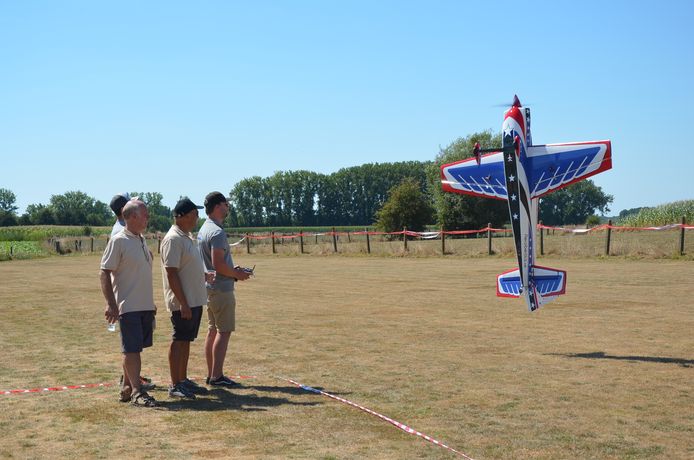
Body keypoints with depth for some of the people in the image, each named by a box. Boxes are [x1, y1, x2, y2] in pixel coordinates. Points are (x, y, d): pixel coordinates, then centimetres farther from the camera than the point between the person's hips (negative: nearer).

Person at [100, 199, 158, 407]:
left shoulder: (141, 240, 15)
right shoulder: (118, 241, -10)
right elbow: (105, 273, -13)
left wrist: (151, 303, 23)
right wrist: (110, 303, -20)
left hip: (145, 305, 8)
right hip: (128, 305, -8)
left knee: (134, 349, 12)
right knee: (132, 349, -5)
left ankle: (127, 389, 19)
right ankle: (136, 391, -2)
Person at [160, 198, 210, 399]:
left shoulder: (187, 237, 14)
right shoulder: (173, 239, -16)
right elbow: (171, 273, -21)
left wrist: (205, 275, 15)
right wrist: (183, 303, -23)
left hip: (195, 300, 9)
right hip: (182, 302, -9)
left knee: (186, 340, 14)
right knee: (179, 341, -3)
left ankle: (183, 380, 22)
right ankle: (175, 385, 4)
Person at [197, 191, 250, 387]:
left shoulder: (203, 230, 13)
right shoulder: (217, 232, -18)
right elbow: (218, 264, -23)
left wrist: (233, 270, 16)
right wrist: (237, 274, -9)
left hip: (210, 287, 10)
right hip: (221, 288, -10)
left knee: (212, 330, 13)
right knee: (224, 331, -5)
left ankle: (211, 374, 18)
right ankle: (217, 376, -4)